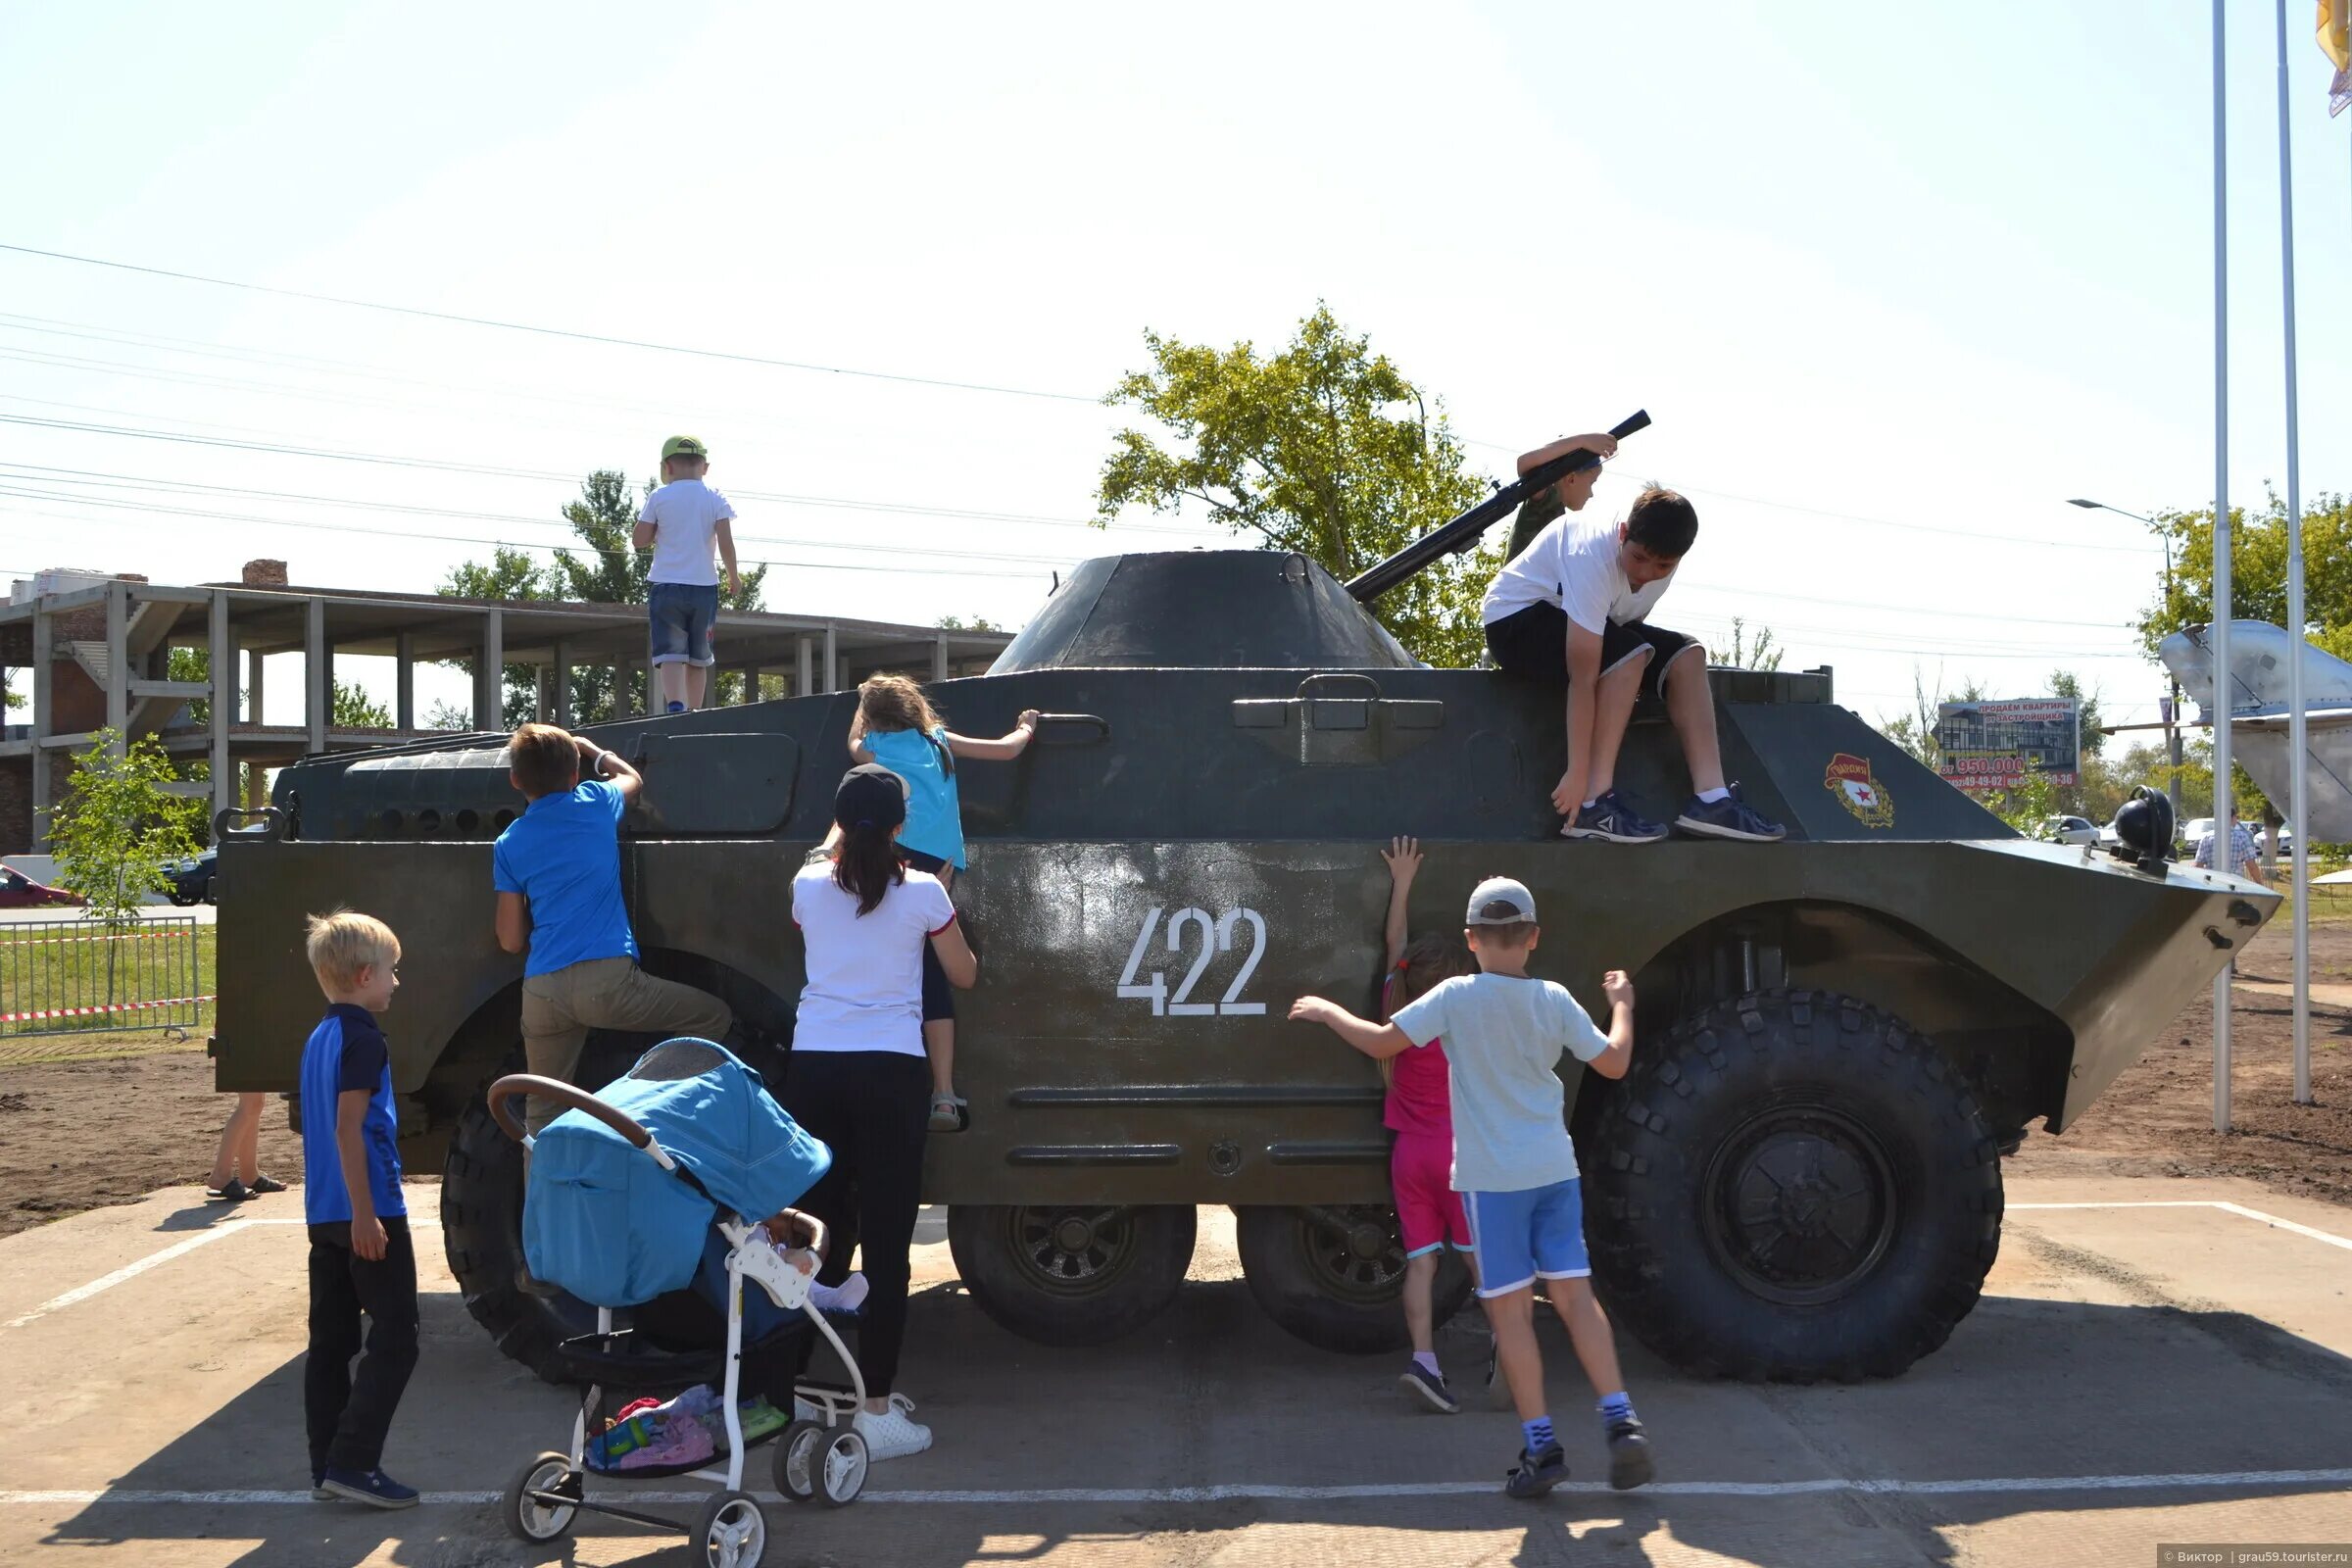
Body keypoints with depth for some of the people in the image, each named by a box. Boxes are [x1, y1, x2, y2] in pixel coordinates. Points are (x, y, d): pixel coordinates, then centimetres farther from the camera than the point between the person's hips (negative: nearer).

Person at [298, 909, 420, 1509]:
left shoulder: (318, 1038, 14)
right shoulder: (362, 1037, -13)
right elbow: (349, 1128, -20)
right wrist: (364, 1213, -21)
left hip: (325, 1215, 9)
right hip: (369, 1213, -9)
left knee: (331, 1340, 11)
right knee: (393, 1338, -4)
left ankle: (327, 1467, 15)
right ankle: (352, 1462, -9)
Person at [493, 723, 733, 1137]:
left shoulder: (508, 845, 12)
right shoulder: (596, 804, 8)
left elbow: (511, 940, 12)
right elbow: (632, 778, 33)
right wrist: (595, 752, 49)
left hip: (541, 993, 3)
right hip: (607, 980, -3)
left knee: (541, 1113, 12)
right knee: (715, 1018, 12)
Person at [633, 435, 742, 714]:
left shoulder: (658, 498, 0)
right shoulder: (715, 499, 2)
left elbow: (639, 540, 0)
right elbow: (726, 542, -7)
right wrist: (734, 577, 6)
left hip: (666, 586, -2)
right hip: (704, 586, 2)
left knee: (670, 653, -9)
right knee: (698, 658, 13)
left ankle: (674, 705, -30)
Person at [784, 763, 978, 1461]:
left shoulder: (809, 886, 4)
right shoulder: (922, 893, -4)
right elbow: (964, 975, 9)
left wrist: (842, 835, 40)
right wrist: (952, 931, 29)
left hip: (813, 1068, 4)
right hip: (889, 1072, -3)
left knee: (819, 1233, 12)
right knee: (886, 1244, -1)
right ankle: (876, 1407, -2)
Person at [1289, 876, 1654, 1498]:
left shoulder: (1457, 997, -9)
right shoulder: (1555, 1001, 0)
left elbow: (1382, 1041, -10)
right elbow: (1613, 1062, 7)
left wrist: (1328, 1012, 6)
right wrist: (1622, 1003, 23)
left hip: (1492, 1176, -3)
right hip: (1554, 1170, 3)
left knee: (1511, 1308, 2)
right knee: (1575, 1293, 8)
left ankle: (1541, 1447, 3)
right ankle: (1621, 1422, -1)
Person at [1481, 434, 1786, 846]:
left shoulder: (1661, 559, -13)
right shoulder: (1593, 557, -36)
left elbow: (1632, 621, 6)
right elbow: (1583, 676, -38)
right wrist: (1578, 773, -38)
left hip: (1583, 621, 8)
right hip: (1515, 619, -8)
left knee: (1686, 655, -7)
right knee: (1629, 655, -31)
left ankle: (1709, 796, -14)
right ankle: (1595, 803, -32)